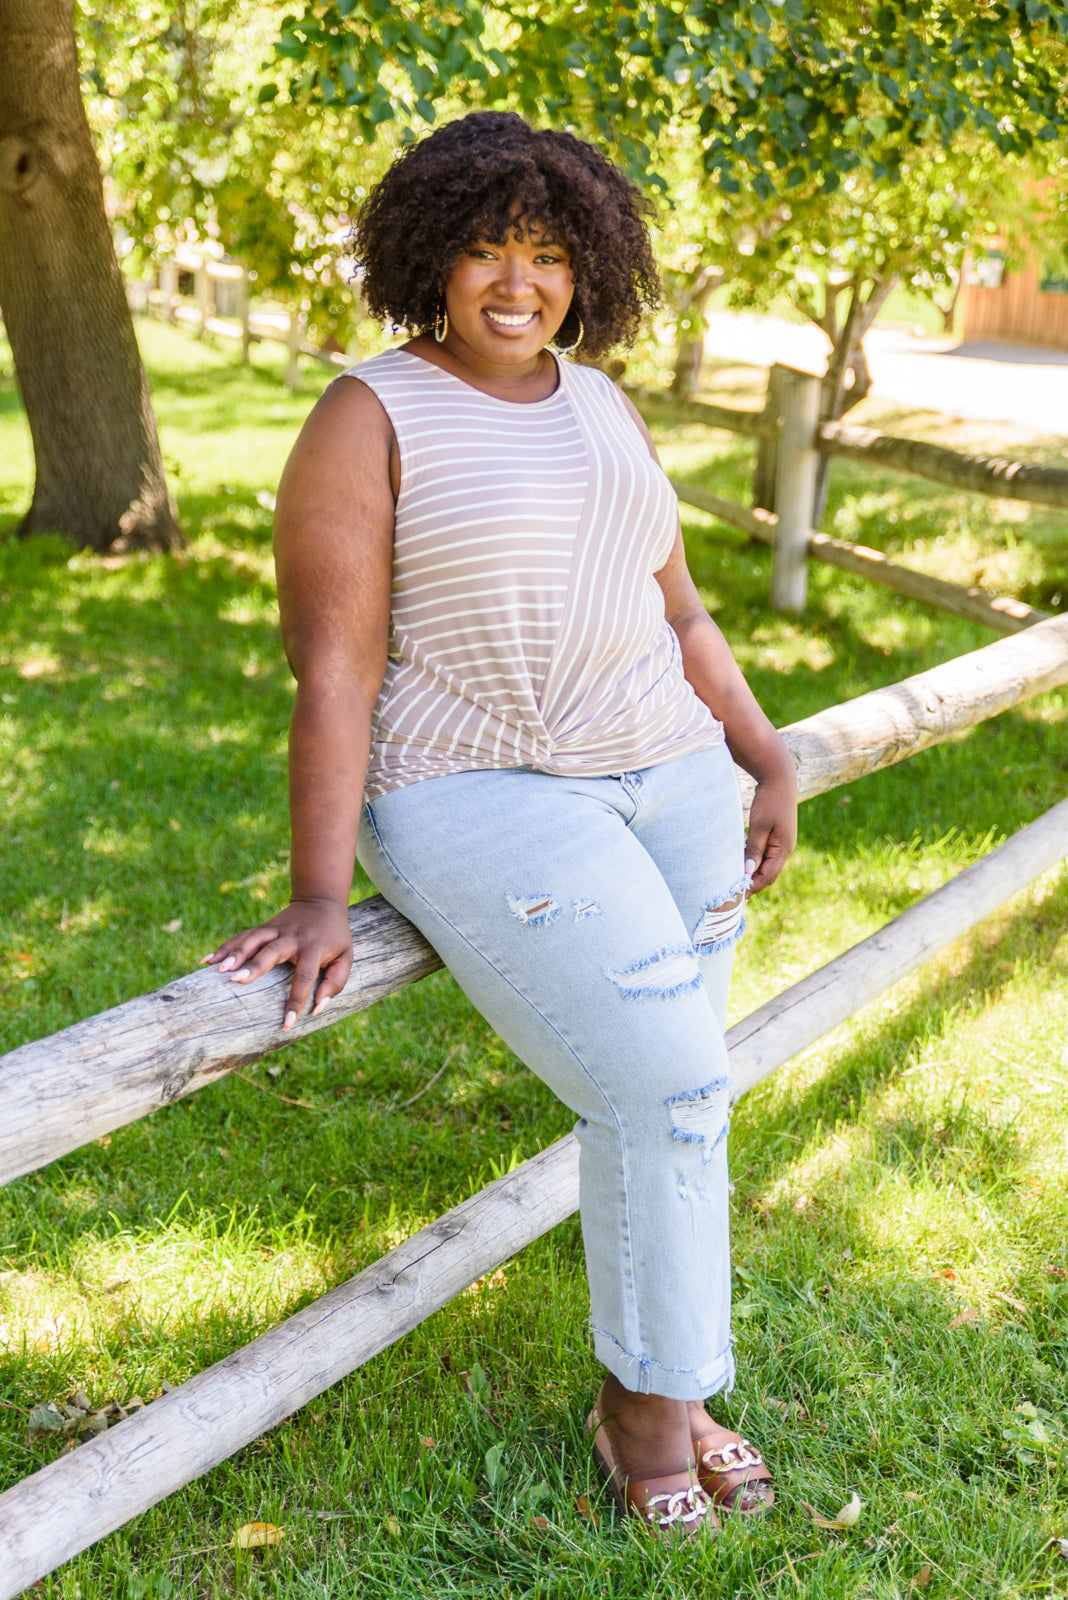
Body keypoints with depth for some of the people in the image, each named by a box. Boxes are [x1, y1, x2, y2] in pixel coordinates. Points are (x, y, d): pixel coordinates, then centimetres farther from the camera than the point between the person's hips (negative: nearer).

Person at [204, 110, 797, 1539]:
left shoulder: (603, 406, 12)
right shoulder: (370, 419, -8)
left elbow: (678, 617, 18)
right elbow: (332, 669, -14)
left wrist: (772, 766, 9)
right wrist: (319, 898, -20)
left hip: (665, 779, 6)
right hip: (478, 798, -6)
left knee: (656, 1096, 0)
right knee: (668, 1086, -16)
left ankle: (647, 1392, 19)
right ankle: (656, 1403, 7)